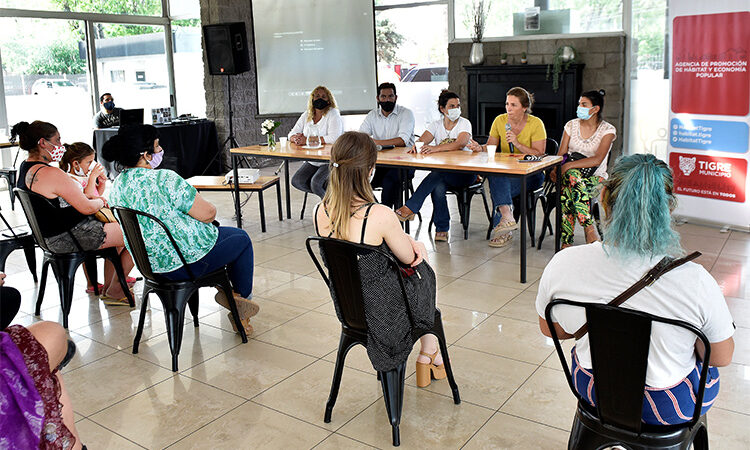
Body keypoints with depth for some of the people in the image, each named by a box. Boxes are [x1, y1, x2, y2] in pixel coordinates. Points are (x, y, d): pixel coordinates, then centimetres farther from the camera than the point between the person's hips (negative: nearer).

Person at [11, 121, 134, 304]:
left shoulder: (25, 167, 6)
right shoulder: (51, 174, -26)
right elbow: (87, 208, -23)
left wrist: (95, 200, 7)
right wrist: (101, 201, 0)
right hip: (69, 238, -10)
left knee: (118, 232, 26)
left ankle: (108, 288, 29)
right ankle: (115, 291, 16)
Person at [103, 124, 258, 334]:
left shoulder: (118, 184, 1)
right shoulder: (164, 179, -26)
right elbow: (207, 213, -22)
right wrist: (210, 209, 2)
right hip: (187, 262, -8)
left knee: (222, 232, 30)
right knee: (242, 239, 18)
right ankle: (242, 296, 28)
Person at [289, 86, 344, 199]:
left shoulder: (333, 114, -7)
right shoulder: (306, 115, 11)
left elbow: (334, 138, -22)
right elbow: (292, 134, 11)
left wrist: (306, 140, -21)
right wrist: (296, 139, -16)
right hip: (312, 162, 7)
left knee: (315, 183, -27)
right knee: (296, 181, -13)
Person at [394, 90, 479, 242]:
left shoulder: (464, 123, -3)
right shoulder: (436, 125, 9)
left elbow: (460, 144, -24)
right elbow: (423, 140, -9)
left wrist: (436, 148, -39)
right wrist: (417, 146, -35)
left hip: (465, 172, -3)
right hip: (443, 173, 3)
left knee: (438, 174, -34)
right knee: (437, 187, -32)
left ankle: (410, 208, -32)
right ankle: (442, 229, -20)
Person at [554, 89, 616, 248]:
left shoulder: (607, 130, -2)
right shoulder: (571, 125, 9)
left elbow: (597, 159, -16)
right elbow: (561, 154, 5)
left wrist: (569, 166, -25)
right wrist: (555, 168, -18)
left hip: (595, 177, -3)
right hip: (568, 174, 3)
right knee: (573, 175, -36)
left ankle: (566, 243, -34)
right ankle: (590, 228, -38)